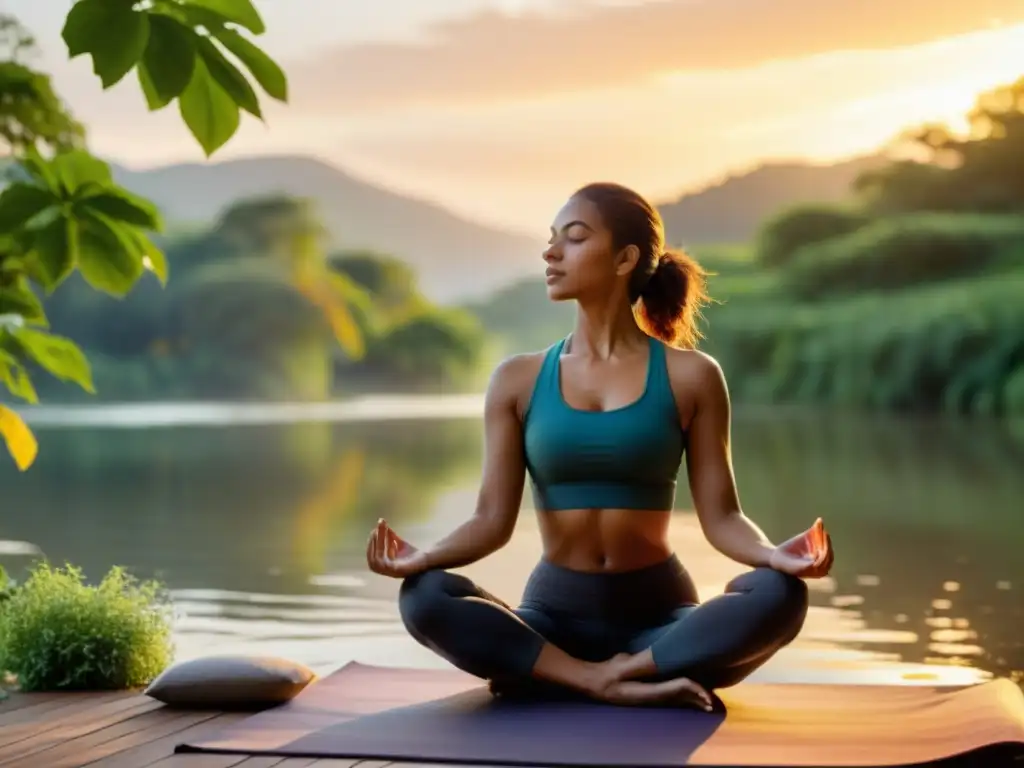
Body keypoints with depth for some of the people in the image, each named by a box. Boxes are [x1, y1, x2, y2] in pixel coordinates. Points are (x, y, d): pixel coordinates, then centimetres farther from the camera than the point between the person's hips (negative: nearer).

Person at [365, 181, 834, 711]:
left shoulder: (690, 376, 0)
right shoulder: (518, 380, 3)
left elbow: (720, 516, -3)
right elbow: (493, 518, -2)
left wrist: (774, 555, -24)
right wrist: (424, 556, -22)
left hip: (660, 616, 0)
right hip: (556, 613, 1)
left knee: (779, 595, -31)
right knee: (424, 596, -27)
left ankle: (548, 675, -25)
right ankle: (620, 684, -28)